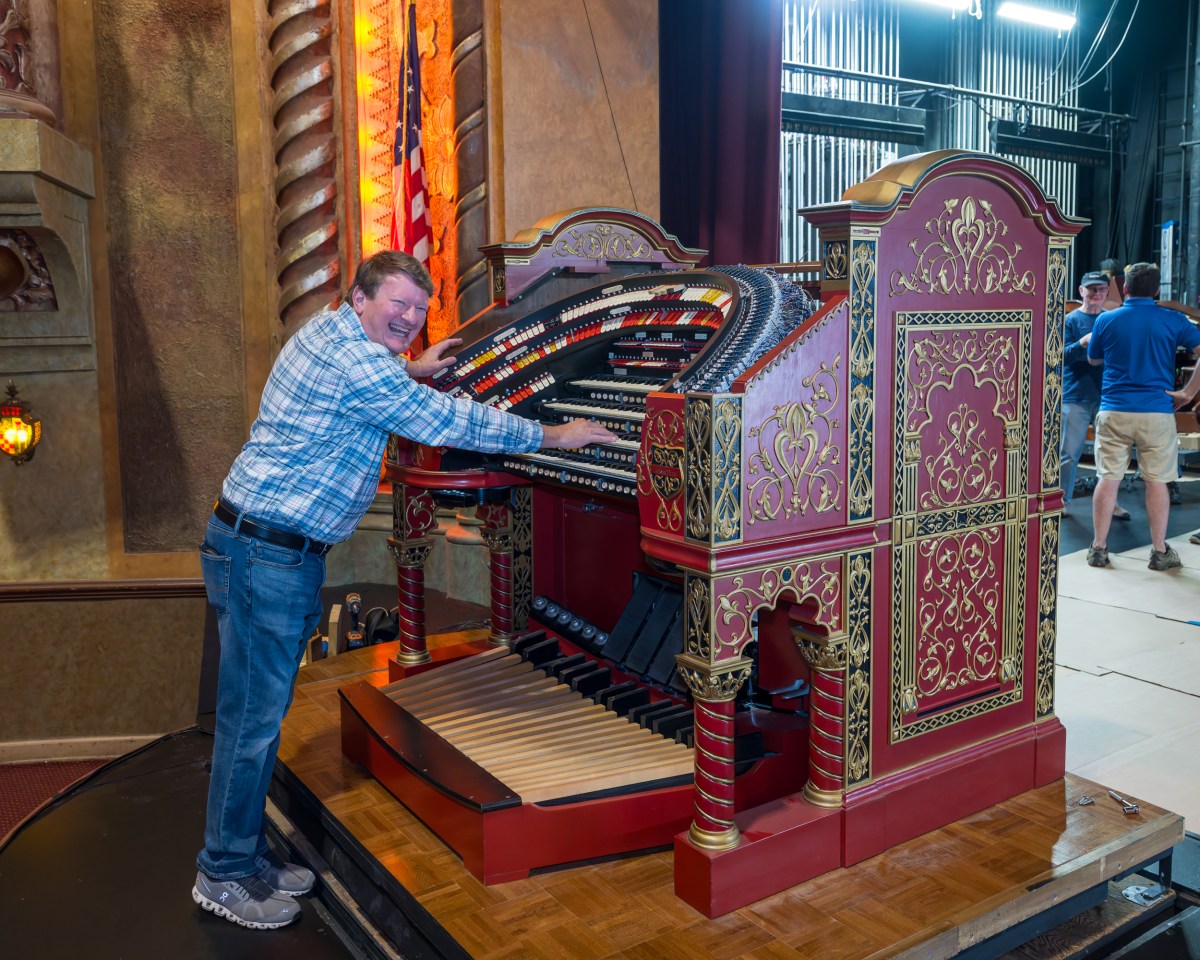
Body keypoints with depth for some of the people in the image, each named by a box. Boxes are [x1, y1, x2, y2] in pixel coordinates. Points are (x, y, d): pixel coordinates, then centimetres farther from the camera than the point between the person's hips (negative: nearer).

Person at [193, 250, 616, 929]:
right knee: (254, 716, -1)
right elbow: (450, 422, -16)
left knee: (263, 711, 14)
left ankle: (248, 854, 24)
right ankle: (225, 875, 12)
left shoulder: (328, 334, 14)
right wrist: (554, 436, -7)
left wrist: (414, 370, 48)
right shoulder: (356, 361, -17)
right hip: (267, 550, -10)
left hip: (270, 545, 10)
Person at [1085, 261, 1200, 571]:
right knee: (1157, 481, 6)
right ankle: (1160, 551, 12)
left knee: (1108, 478, 5)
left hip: (1114, 411, 1)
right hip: (1157, 412, -1)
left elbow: (1093, 358, 16)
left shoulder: (1106, 320, 1)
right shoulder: (1173, 321, -1)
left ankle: (1098, 548, 9)